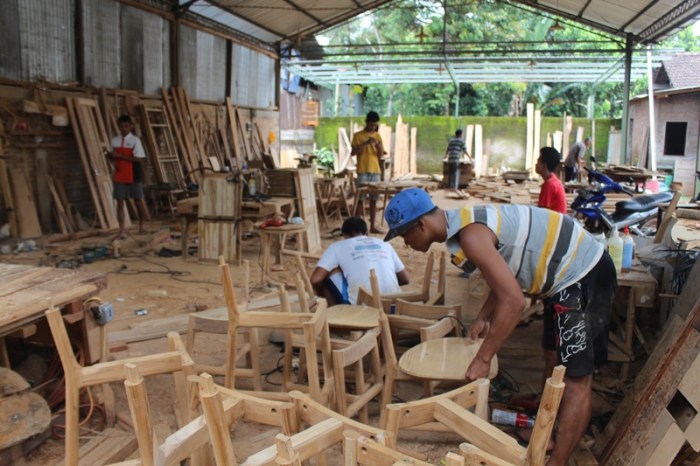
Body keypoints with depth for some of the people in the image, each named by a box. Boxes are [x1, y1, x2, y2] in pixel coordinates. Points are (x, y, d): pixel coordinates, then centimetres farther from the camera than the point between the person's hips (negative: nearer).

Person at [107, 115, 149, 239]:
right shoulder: (114, 141, 7)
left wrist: (120, 156, -19)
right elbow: (113, 157, 17)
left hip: (134, 176, -3)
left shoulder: (135, 140, -6)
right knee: (120, 202, -1)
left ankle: (141, 227, 25)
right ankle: (122, 231, 0)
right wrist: (109, 155, -7)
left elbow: (139, 159, -15)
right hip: (119, 176, 3)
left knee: (138, 201, 7)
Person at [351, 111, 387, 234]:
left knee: (374, 199, 6)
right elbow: (353, 152, -7)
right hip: (362, 171, -4)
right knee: (360, 199, -5)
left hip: (376, 171, 4)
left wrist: (378, 145, -11)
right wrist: (365, 143, -17)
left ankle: (373, 225, 12)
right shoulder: (358, 135, 0)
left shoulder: (378, 136, 12)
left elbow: (381, 155, 8)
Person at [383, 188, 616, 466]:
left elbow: (513, 301, -29)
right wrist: (484, 317, 15)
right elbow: (504, 277, 19)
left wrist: (483, 359, -21)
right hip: (571, 270, 11)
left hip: (583, 274, -11)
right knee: (553, 358, 22)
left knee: (576, 378, -5)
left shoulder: (469, 235, -26)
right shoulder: (462, 222, 5)